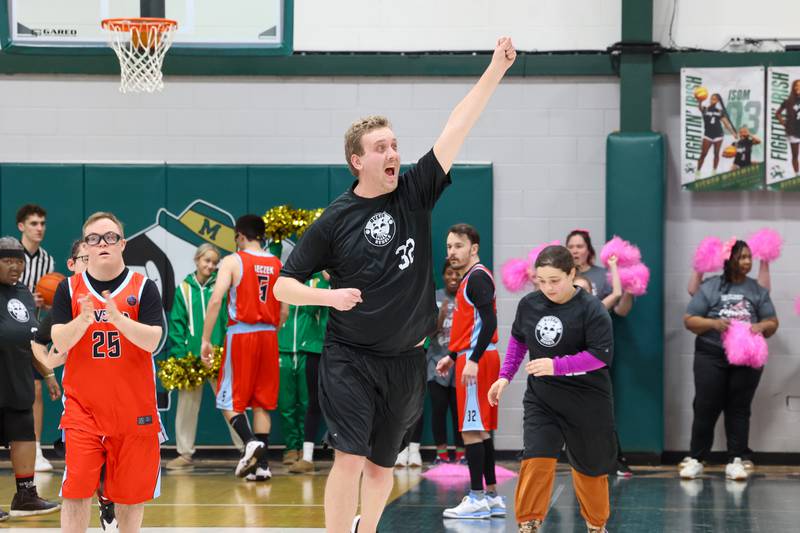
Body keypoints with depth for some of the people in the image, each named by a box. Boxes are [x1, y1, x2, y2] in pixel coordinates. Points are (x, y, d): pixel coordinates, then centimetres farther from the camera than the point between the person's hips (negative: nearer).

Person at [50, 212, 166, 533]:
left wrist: (117, 317, -28)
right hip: (83, 407, 0)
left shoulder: (143, 287, -1)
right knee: (77, 490, -9)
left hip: (133, 407, 0)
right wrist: (83, 320, -26)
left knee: (131, 493, 8)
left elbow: (152, 340, -13)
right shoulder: (69, 289, 2)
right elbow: (59, 343, -7)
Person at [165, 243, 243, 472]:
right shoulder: (184, 289, 6)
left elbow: (229, 318, -1)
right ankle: (185, 453, 15)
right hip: (191, 355, 1)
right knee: (187, 404, 7)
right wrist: (179, 352, -6)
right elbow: (177, 323, 4)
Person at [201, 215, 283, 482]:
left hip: (240, 335, -4)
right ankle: (262, 464, 6)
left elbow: (215, 301, -13)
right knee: (262, 403, 9)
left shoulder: (233, 261, -4)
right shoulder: (278, 265, 10)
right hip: (268, 336, 4)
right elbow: (283, 312, 11)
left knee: (229, 400, 4)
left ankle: (250, 442, -20)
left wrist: (205, 340, -9)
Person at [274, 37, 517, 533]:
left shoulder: (415, 193, 0)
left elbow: (457, 128, -7)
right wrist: (329, 296, -19)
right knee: (350, 457, -15)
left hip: (405, 361, 3)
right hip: (350, 359, -3)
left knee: (382, 464, 12)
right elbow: (283, 286, -2)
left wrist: (496, 70, -13)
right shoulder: (334, 222, -6)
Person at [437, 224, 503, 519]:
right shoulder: (469, 278, 18)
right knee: (480, 430, 11)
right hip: (472, 359, 10)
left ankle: (477, 499, -8)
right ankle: (492, 497, 14)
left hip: (476, 360, -10)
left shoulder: (478, 277, -12)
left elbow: (489, 322, -21)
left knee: (472, 430, -9)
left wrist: (473, 360, -25)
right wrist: (452, 357, 26)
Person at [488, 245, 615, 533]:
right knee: (536, 460, -15)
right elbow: (518, 340, 16)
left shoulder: (591, 309, -17)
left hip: (586, 402, -3)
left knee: (589, 466, 12)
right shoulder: (529, 304, -2)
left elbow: (600, 355, -22)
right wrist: (505, 376, 11)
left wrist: (556, 366, -29)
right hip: (541, 399, 3)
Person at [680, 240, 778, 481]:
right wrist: (714, 323, -17)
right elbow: (689, 320, 0)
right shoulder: (710, 287, 1)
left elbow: (772, 323, 11)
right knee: (706, 408, -1)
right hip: (711, 356, -2)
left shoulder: (758, 290, 9)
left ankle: (736, 461, 8)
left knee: (739, 409, 4)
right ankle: (695, 459, 6)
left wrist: (761, 326, -12)